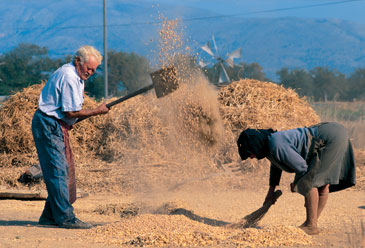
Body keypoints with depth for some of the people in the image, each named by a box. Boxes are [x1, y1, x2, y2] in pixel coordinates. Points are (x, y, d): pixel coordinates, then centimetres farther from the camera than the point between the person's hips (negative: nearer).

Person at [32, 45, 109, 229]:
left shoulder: (76, 76, 16)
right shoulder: (69, 78, -18)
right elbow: (71, 112, -19)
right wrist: (97, 111, -11)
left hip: (57, 126, 11)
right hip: (49, 126, -11)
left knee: (64, 171, 10)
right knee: (59, 171, -10)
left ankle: (50, 216, 15)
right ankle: (66, 218, -9)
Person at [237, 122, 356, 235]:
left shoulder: (277, 146, -22)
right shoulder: (270, 140, 9)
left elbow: (301, 167, -18)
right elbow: (276, 165, 30)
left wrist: (295, 184, 2)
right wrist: (271, 190, 38)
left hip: (332, 138, -10)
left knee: (308, 182, -10)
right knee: (322, 184, 14)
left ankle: (311, 226, -5)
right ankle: (311, 223, 21)